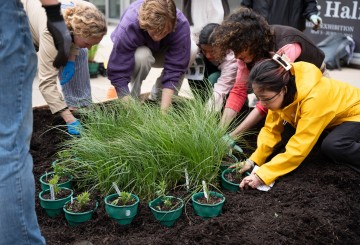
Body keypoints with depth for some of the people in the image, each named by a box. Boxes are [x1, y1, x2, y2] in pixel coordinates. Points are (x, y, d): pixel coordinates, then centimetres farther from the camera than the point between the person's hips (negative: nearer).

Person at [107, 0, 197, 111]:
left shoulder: (181, 25, -35)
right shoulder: (127, 27, -39)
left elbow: (174, 70, -34)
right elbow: (118, 73, -36)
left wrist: (164, 110, -40)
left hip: (162, 53, 3)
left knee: (191, 50, -26)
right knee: (142, 56, -38)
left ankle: (156, 98, -9)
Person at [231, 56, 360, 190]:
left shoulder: (313, 100, -39)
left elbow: (298, 149, -38)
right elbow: (271, 129, -9)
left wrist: (261, 176, -39)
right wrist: (253, 160, -21)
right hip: (333, 115, 9)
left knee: (332, 146, -33)